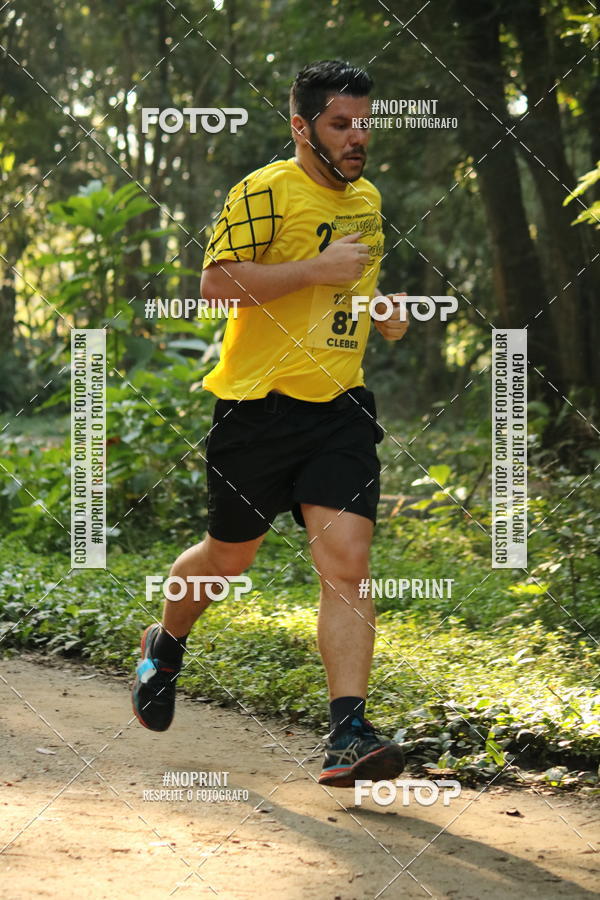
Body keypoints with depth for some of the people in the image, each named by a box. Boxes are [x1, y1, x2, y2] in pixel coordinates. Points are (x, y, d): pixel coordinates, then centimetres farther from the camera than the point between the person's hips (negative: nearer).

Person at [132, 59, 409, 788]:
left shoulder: (366, 199, 15)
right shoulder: (264, 192, -9)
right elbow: (216, 280, -19)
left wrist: (381, 308, 13)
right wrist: (316, 269, -22)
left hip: (340, 407, 5)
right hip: (257, 402, -4)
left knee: (346, 563, -12)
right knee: (230, 558, 12)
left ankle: (349, 735, -18)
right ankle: (166, 644, 44)